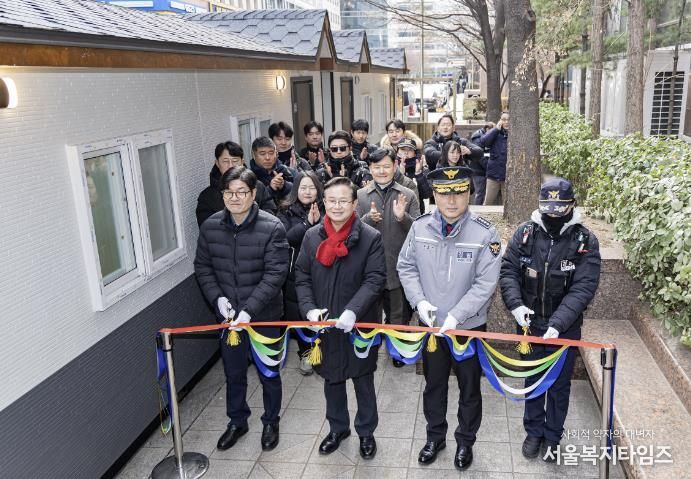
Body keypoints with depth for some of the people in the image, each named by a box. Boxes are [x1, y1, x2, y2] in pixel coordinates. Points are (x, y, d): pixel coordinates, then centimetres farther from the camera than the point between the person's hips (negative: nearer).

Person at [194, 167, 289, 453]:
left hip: (264, 314, -3)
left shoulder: (272, 228, -17)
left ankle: (271, 422, 39)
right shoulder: (210, 227, -5)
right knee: (233, 373, 19)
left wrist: (249, 309, -27)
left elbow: (275, 273, -20)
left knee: (268, 373, 15)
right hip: (227, 315, 3)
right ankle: (237, 422, 42)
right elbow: (202, 266, 4)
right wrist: (218, 297, -11)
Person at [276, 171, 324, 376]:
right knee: (298, 315, 7)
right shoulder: (286, 212, 2)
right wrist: (307, 223, -19)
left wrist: (318, 222, -21)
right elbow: (285, 238, -11)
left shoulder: (325, 210, 2)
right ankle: (305, 353, 28)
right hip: (295, 274, 1)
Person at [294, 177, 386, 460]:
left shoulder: (370, 238, -11)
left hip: (360, 325, -3)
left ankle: (366, 432, 36)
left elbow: (374, 280, -16)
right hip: (324, 325, 3)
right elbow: (302, 278, 2)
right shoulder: (312, 236, 0)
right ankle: (338, 428, 42)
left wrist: (352, 311, -29)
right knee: (331, 379, 20)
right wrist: (310, 309, -14)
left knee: (363, 381, 14)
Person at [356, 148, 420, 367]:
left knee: (399, 314, 11)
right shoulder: (360, 195, 2)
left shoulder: (408, 195, 0)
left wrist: (403, 217, -24)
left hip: (399, 266, -1)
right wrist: (369, 218, -22)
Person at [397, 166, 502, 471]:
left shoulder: (484, 233, -17)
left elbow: (485, 284, -18)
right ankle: (435, 436, 43)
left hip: (470, 327, -2)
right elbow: (406, 267, 1)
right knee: (433, 385, 20)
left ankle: (465, 441, 40)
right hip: (431, 325, 2)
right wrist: (420, 301, -14)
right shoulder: (420, 227, -8)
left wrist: (456, 315, -24)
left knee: (469, 388, 16)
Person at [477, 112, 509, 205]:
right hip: (493, 174, 1)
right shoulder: (494, 133, 5)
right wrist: (496, 129, -12)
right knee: (488, 202, 6)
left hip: (508, 176, -1)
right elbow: (482, 142, -11)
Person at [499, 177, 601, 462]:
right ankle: (534, 431, 38)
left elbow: (583, 288, -20)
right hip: (530, 324, 2)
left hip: (565, 329, -2)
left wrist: (557, 323, -30)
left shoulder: (585, 241, -14)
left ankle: (552, 437, 35)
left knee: (560, 385, 14)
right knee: (533, 380, 18)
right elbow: (508, 271, -6)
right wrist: (515, 304, -23)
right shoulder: (525, 233, -7)